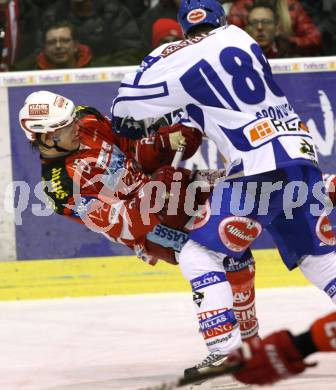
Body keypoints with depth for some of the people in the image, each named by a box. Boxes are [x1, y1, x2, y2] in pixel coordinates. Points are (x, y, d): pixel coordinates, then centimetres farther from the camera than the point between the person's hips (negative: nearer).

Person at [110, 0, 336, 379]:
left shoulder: (175, 60, 0)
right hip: (302, 153, 6)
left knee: (197, 253, 2)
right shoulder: (239, 36, 16)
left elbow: (124, 115, 11)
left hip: (258, 169, -6)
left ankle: (223, 347, -11)